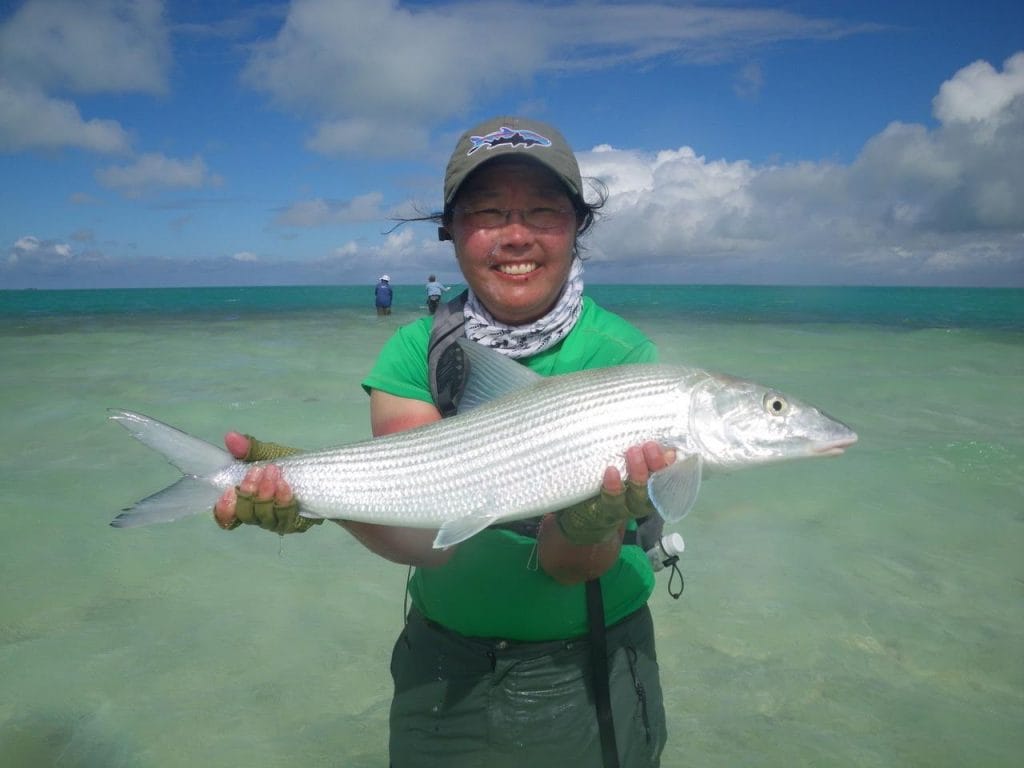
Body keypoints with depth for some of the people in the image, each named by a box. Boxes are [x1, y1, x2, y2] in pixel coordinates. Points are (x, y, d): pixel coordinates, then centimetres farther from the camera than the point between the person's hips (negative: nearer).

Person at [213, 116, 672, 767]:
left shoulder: (621, 355, -15)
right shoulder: (415, 353, -9)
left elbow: (573, 567, -22)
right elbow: (427, 534, -20)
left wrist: (587, 528, -42)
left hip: (588, 674, -1)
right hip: (444, 670, 2)